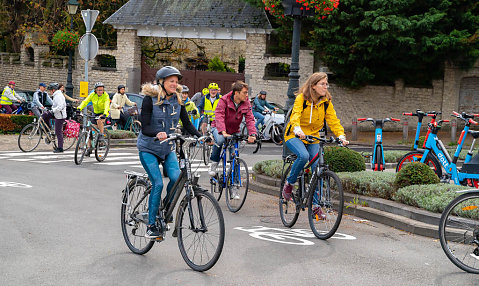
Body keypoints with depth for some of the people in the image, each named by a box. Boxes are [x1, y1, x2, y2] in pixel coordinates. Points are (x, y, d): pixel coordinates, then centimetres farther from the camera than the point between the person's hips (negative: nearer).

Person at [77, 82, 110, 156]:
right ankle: (89, 148, 2)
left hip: (104, 113, -4)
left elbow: (106, 105, -34)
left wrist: (105, 114, -51)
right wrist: (79, 108, -37)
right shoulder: (92, 95, -10)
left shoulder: (106, 96, -20)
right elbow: (85, 101, -20)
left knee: (99, 121, -35)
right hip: (96, 113, 4)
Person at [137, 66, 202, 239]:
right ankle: (151, 226, -4)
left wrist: (201, 136, -14)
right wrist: (158, 134, -39)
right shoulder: (150, 99, -13)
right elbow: (145, 127, -19)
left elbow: (187, 124, 2)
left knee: (176, 178, -18)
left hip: (168, 148, 4)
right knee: (158, 183, -16)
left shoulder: (177, 100, 2)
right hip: (148, 148, -4)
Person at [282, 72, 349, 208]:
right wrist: (297, 129, -49)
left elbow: (333, 120, -8)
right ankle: (289, 184, -8)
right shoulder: (301, 98, -13)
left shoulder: (326, 101, -1)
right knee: (304, 156, -33)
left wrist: (341, 135, -26)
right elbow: (295, 115, -28)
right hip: (295, 136, -4)